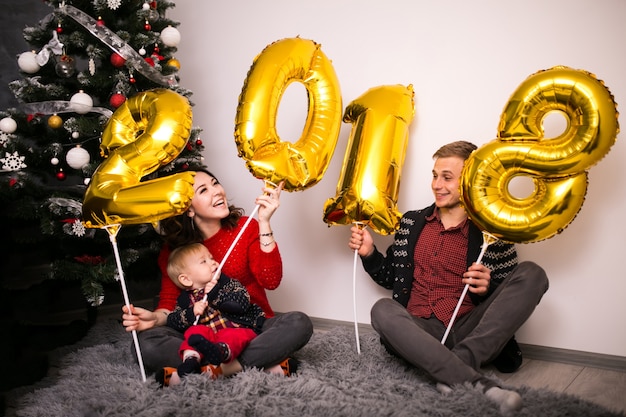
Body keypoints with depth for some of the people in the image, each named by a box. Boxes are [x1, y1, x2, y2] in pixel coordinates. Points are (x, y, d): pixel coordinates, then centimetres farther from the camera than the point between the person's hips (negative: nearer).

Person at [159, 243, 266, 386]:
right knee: (194, 331, -23)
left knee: (235, 336, -34)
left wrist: (215, 293, -13)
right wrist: (191, 313, -11)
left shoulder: (227, 283, 9)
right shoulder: (186, 298, 15)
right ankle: (191, 360, -48)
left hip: (238, 328, -3)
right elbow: (172, 320, 7)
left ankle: (221, 352, -67)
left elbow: (243, 302, -8)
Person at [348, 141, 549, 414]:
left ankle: (455, 374, -31)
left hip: (470, 333, -1)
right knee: (383, 310, -30)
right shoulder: (412, 222, 13)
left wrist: (487, 288, -15)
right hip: (419, 332, 1)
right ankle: (475, 384, -36)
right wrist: (369, 254, 3)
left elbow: (509, 299, 6)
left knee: (531, 273, -19)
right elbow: (390, 278, 20)